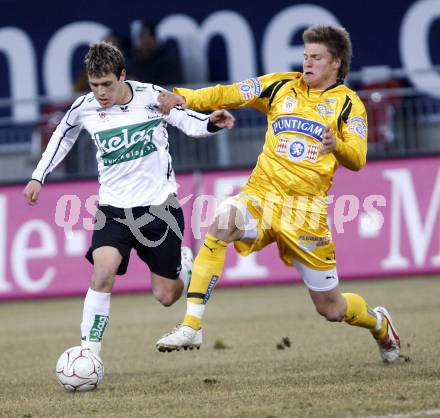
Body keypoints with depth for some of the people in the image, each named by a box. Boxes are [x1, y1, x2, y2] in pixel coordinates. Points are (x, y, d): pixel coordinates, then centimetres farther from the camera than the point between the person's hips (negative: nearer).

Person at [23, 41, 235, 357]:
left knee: (166, 296, 6)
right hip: (114, 207, 0)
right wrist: (39, 177, 10)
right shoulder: (84, 108, -7)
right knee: (102, 275, -25)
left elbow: (189, 123, 2)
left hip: (160, 204, 0)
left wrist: (212, 122, -19)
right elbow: (63, 135, 14)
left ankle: (183, 261, 41)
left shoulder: (152, 96, -11)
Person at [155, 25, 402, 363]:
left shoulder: (349, 104, 2)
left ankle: (379, 323, 42)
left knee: (331, 308, 4)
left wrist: (337, 145, -30)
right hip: (261, 195, 2)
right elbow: (229, 94, 1)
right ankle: (191, 327, -33)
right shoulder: (282, 86, 8)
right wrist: (185, 97, -15)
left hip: (305, 211, -1)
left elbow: (357, 159, -8)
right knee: (223, 221, -33)